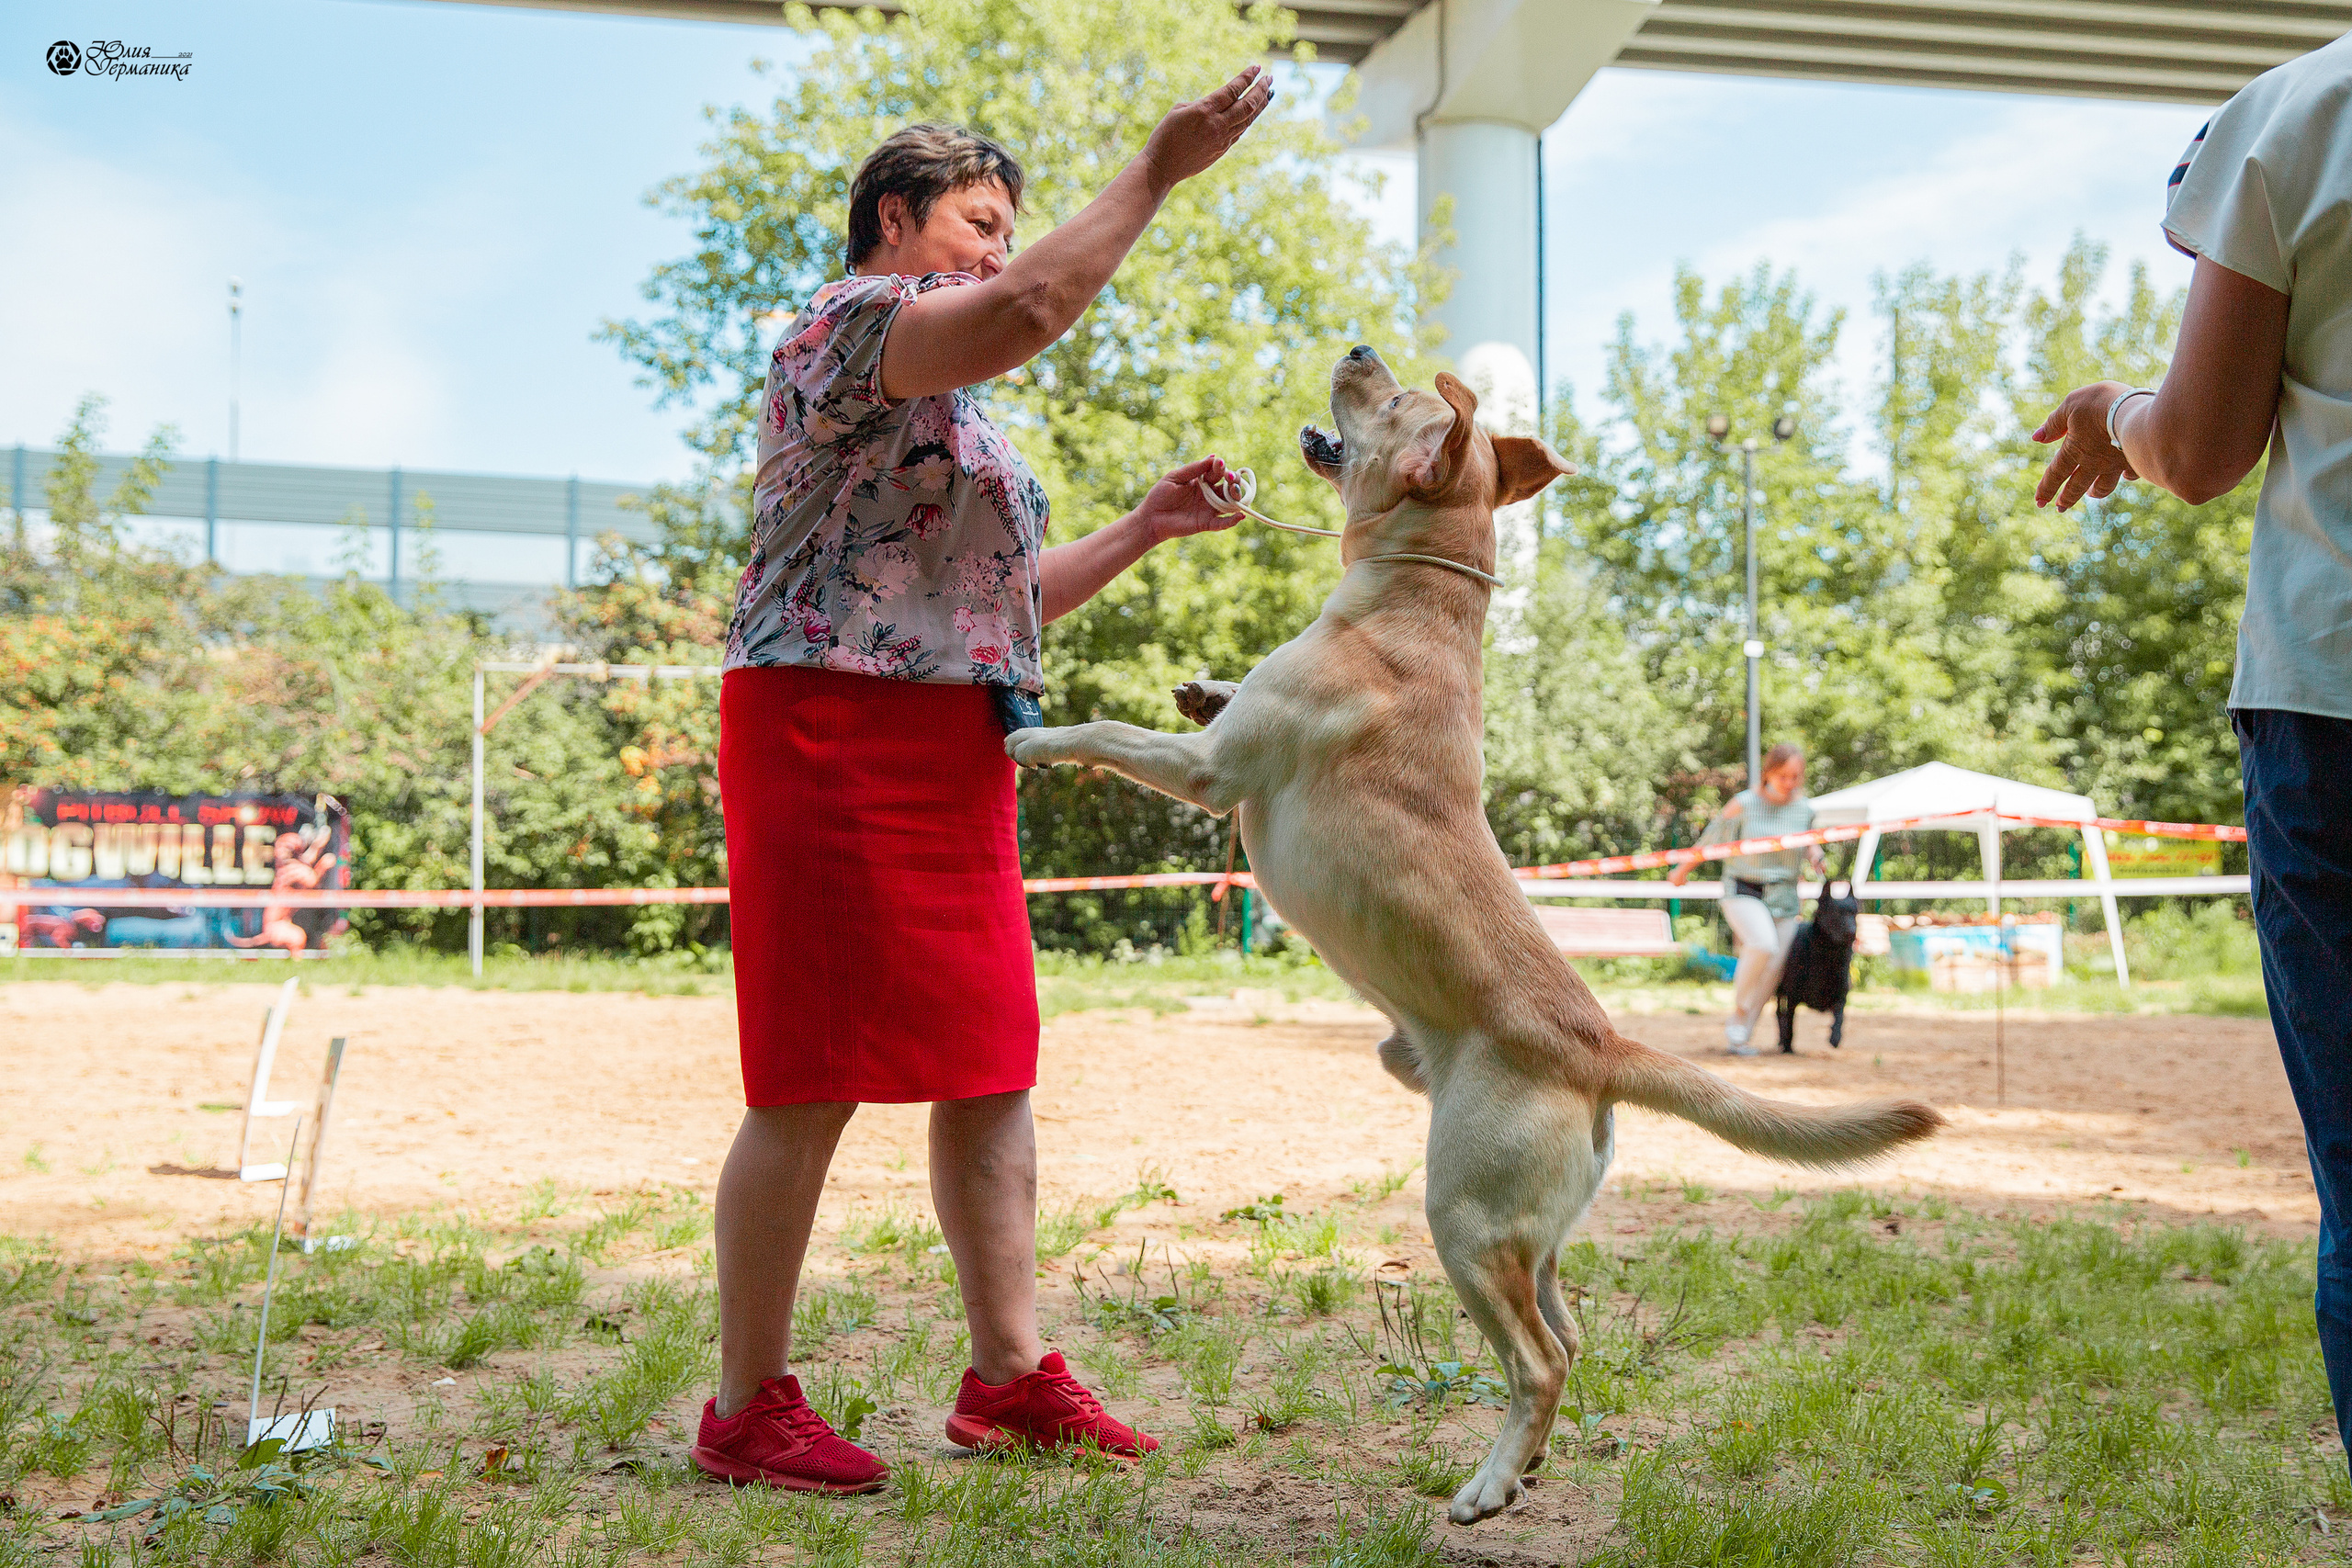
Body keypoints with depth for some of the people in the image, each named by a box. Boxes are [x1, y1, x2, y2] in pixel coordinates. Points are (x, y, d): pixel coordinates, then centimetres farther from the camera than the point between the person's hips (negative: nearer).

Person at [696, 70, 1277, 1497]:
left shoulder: (954, 407, 25)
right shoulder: (853, 318, -5)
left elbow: (1004, 596, 27)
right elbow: (1031, 311, -24)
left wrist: (1141, 532, 18)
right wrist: (1157, 171, -17)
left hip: (953, 762, 10)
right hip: (835, 741, -10)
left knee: (992, 1069, 9)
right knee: (813, 1085, -6)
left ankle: (1011, 1378, 17)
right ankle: (749, 1410, 4)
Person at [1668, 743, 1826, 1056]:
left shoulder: (1805, 809, 0)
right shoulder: (1744, 803, -10)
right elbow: (1714, 838, 2)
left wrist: (1814, 855, -6)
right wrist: (1683, 870, 14)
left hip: (1783, 897, 4)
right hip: (1743, 892, -4)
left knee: (1770, 973, 0)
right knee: (1764, 945, -30)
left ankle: (1737, 1035, 15)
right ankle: (1739, 1011, -10)